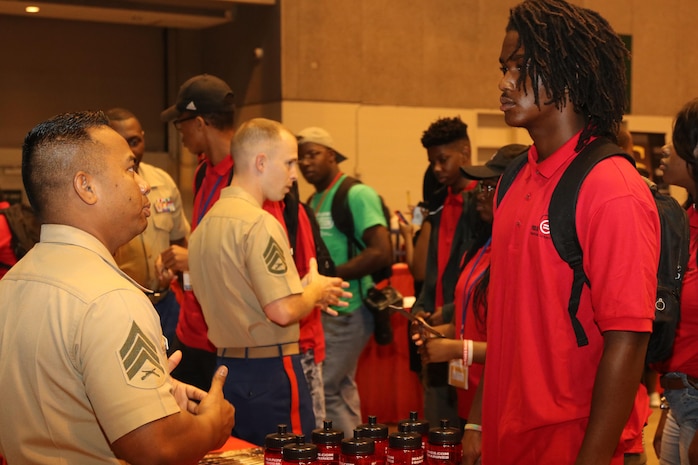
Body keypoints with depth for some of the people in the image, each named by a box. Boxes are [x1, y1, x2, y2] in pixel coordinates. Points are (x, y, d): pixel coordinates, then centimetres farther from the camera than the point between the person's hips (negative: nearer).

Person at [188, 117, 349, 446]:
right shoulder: (259, 223, -18)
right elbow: (283, 311, -25)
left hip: (227, 366, 9)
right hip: (269, 370, -9)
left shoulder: (208, 221, 10)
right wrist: (317, 289, -5)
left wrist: (310, 294, 14)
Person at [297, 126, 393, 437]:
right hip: (326, 310, 9)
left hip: (348, 310, -9)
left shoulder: (356, 194, -12)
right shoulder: (314, 200, 14)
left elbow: (381, 252, -21)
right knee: (342, 391, 15)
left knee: (322, 389, -9)